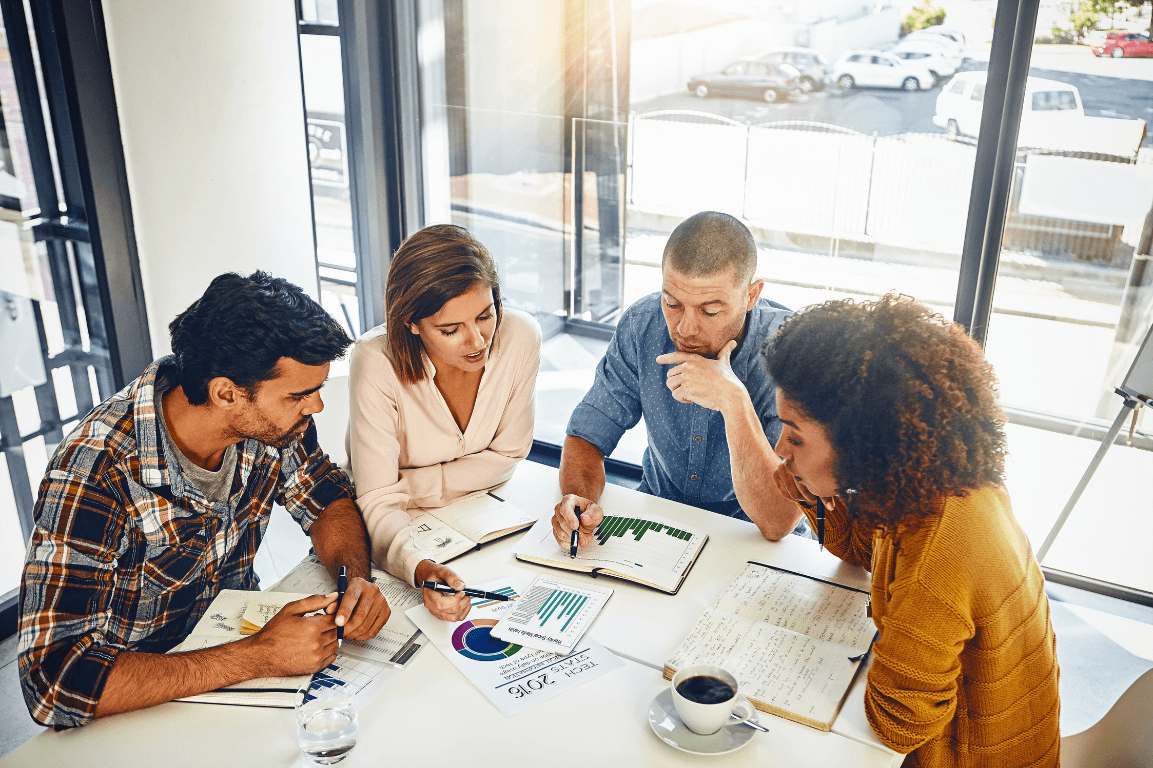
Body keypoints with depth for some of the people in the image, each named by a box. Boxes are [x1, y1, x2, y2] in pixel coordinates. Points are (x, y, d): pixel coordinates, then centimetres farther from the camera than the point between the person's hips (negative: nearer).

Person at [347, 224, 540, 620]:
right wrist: (422, 569, -47)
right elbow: (378, 502, -28)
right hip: (401, 532, -2)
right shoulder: (377, 363, -27)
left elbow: (506, 455, -8)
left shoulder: (520, 336, -20)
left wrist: (408, 486, -17)